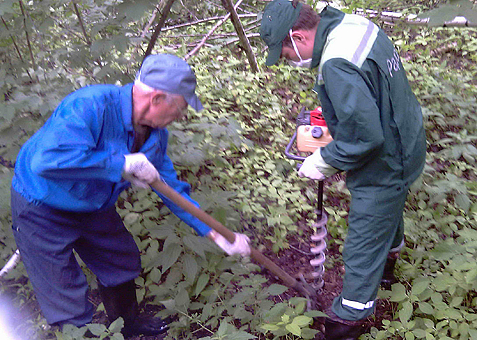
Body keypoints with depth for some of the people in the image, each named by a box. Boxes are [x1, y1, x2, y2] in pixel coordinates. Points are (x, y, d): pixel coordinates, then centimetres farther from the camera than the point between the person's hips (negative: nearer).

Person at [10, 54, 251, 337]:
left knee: (122, 261, 22)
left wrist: (216, 234, 1)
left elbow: (171, 187, 2)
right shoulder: (90, 106, -36)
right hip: (43, 209, -8)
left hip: (94, 206, 8)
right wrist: (123, 164, -42)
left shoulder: (155, 132, -9)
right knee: (69, 302, -1)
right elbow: (47, 160, -48)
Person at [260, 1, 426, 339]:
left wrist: (324, 161, -17)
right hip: (405, 144, 10)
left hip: (383, 166, -10)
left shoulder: (338, 66, -34)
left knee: (362, 251, 7)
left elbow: (366, 137, -32)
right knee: (390, 212, 35)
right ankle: (389, 257, 64)